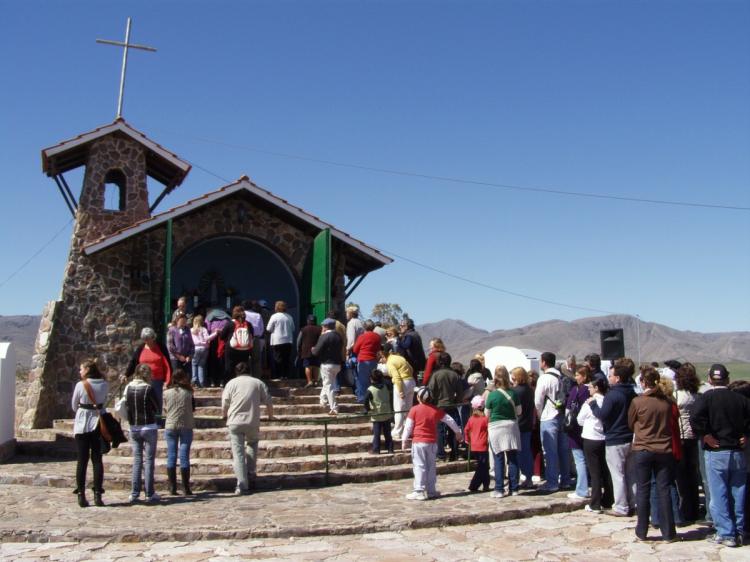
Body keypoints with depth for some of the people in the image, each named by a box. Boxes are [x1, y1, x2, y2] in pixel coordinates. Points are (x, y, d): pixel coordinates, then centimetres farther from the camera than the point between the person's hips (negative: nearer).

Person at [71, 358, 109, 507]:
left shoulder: (80, 385, -9)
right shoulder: (105, 385, -3)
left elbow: (74, 406, 3)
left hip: (82, 425, -2)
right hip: (98, 425, 2)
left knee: (82, 460, 5)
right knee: (97, 459, 7)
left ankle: (81, 496, 6)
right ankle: (98, 495, 5)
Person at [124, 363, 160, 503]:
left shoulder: (128, 387, 1)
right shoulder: (148, 388, -13)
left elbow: (124, 406, 6)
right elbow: (157, 408, -3)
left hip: (134, 428, 4)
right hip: (149, 427, -4)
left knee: (137, 460, 11)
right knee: (149, 460, 2)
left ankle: (134, 493, 10)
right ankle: (150, 494, 4)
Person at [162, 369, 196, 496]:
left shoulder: (167, 393, -1)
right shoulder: (188, 392, -4)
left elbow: (165, 411, 7)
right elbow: (193, 409, 6)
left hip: (170, 426, 1)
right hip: (186, 427, -1)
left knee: (171, 457, 6)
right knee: (184, 457, 1)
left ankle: (172, 487, 6)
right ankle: (186, 488, 2)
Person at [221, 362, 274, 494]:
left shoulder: (232, 383, 9)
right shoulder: (258, 383, 11)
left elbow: (224, 404, 6)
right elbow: (269, 402, 9)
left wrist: (224, 416, 26)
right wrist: (271, 416, 26)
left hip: (235, 422, -1)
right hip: (253, 422, 1)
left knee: (238, 453, 1)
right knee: (252, 444, 24)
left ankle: (241, 486, -5)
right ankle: (251, 477, 17)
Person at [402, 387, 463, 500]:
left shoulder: (414, 410, -7)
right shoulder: (436, 410, 4)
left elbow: (408, 426, -5)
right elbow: (450, 420, 12)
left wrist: (404, 440, 5)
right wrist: (457, 432, 27)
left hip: (418, 442, -4)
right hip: (432, 442, 4)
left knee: (419, 466, -1)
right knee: (431, 466, 12)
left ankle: (419, 491, -3)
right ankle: (431, 491, 17)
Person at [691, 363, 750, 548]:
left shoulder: (706, 398, -7)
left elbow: (696, 420, -22)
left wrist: (707, 437, -11)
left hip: (716, 452, -4)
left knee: (719, 495, 3)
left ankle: (726, 534, 5)